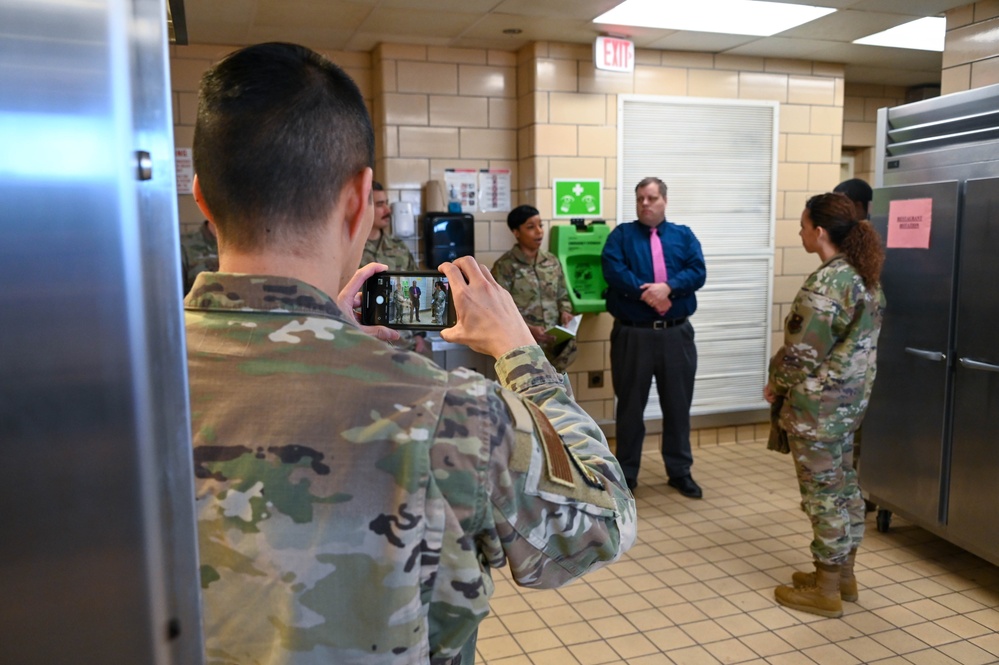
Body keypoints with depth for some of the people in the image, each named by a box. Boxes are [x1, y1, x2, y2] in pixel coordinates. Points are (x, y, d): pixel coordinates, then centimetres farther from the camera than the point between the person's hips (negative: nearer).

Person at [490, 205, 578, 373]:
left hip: (554, 345, 5)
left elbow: (563, 297, 19)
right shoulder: (504, 266, -6)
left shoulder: (552, 261, 12)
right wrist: (528, 329, -21)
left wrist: (565, 312, -3)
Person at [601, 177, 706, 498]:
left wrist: (668, 287, -20)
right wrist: (645, 293, -22)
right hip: (632, 334, -2)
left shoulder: (684, 235, 11)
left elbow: (698, 272, -3)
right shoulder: (621, 234, 6)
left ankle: (680, 471, 24)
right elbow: (613, 270, -11)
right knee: (630, 405, 7)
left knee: (678, 404, 10)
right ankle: (626, 473, 19)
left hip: (677, 333, 2)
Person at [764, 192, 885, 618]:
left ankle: (825, 590, 15)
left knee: (822, 491, 2)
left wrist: (776, 385, -3)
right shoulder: (865, 275, 7)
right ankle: (843, 574, 32)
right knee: (844, 484, 18)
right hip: (851, 397, 9)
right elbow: (858, 340, 12)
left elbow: (803, 351, -20)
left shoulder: (826, 283, -22)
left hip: (818, 403, -9)